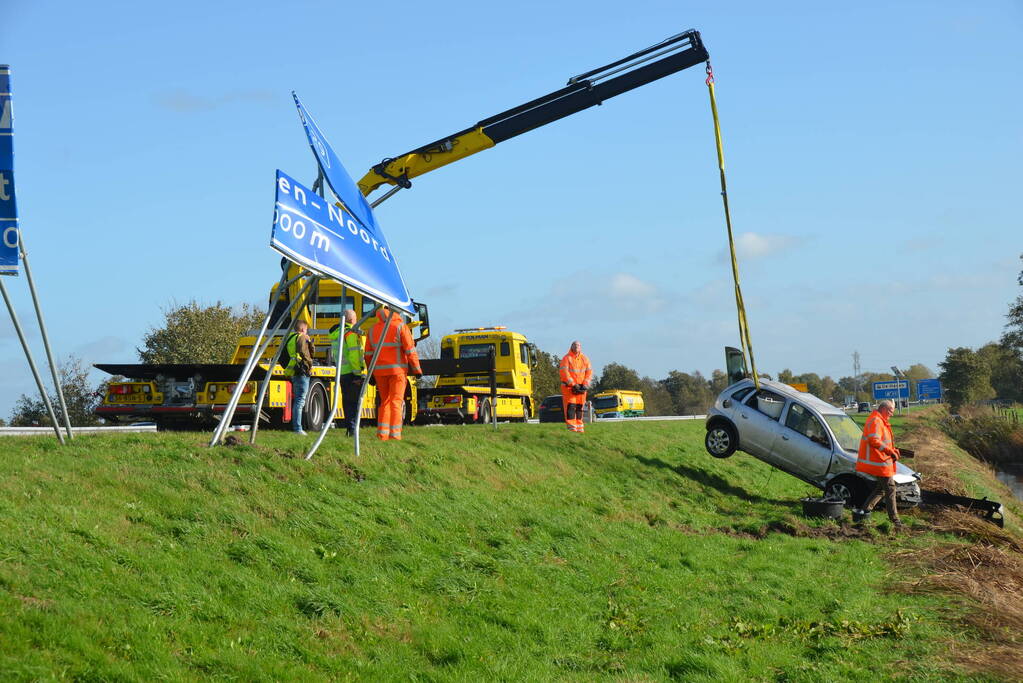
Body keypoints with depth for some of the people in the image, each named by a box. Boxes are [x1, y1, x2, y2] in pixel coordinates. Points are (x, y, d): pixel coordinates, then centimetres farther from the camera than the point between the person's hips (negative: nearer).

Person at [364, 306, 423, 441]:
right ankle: (394, 435, -8)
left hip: (379, 371, 4)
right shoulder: (400, 327, -6)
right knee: (396, 401, -2)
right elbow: (410, 350, -9)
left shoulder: (373, 329, 9)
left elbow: (368, 354, 11)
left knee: (385, 402, 14)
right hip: (397, 370, -4)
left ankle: (382, 433, 7)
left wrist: (371, 374, 17)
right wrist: (417, 369, -4)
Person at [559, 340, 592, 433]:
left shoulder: (584, 359, 10)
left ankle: (579, 427, 15)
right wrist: (573, 384, -18)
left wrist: (585, 384, -9)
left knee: (580, 407, 8)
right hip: (569, 387, -5)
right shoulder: (567, 358, -4)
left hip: (581, 387, 5)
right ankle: (571, 427, -14)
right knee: (570, 407, -12)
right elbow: (564, 372, -12)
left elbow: (589, 371, 6)